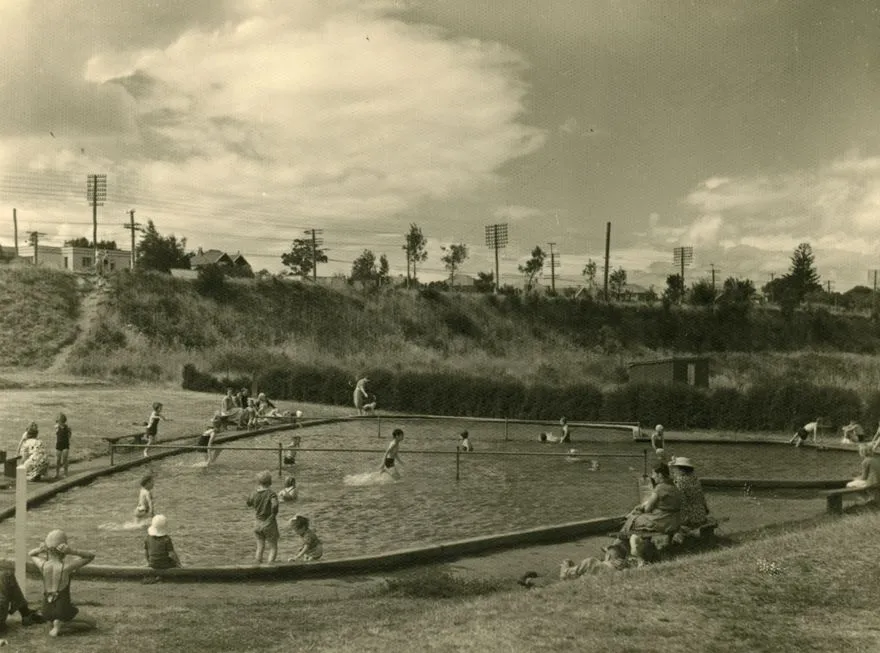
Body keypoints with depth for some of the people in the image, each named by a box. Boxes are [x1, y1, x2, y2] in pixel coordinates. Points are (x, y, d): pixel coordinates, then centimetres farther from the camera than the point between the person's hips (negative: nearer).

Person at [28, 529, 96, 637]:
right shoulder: (66, 567, -22)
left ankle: (59, 625, 8)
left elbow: (30, 554, 15)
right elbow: (91, 556, -11)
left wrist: (40, 549, -8)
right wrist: (72, 552, -23)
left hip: (47, 610, 6)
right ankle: (63, 624, -6)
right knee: (91, 624, 14)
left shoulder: (43, 565, -10)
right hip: (63, 610, -6)